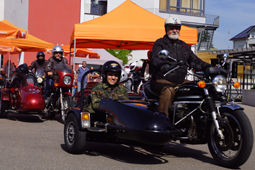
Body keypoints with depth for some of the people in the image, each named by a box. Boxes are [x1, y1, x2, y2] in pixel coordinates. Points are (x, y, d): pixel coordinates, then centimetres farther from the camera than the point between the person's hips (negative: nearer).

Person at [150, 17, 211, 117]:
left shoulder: (184, 46, 24)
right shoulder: (160, 43, 4)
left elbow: (194, 60, 19)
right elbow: (154, 59, -14)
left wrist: (209, 67, 0)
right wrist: (162, 64, -39)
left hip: (181, 82, 6)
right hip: (162, 81, -6)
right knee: (168, 91, -38)